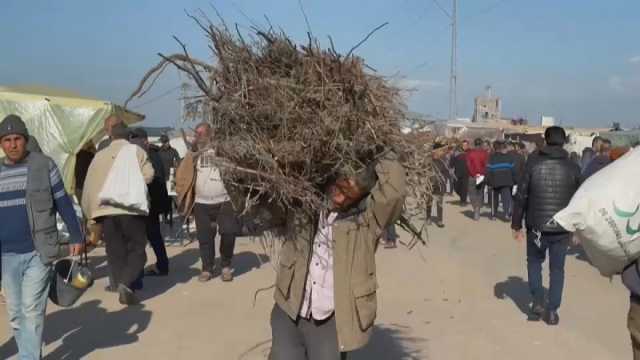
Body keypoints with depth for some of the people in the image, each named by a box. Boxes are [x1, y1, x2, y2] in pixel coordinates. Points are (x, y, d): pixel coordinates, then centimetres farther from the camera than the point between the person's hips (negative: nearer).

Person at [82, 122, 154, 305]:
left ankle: (122, 289, 9)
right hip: (131, 208, -3)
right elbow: (148, 175, -8)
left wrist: (89, 212, 18)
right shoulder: (136, 151, 5)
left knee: (115, 252, 10)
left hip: (105, 209, 3)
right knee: (137, 249, 3)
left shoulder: (100, 155, 13)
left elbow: (89, 185, 11)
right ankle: (125, 283, -17)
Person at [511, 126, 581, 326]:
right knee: (557, 268, 13)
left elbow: (521, 196, -6)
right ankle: (552, 310, 13)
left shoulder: (533, 163, -6)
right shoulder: (572, 167, -1)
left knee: (534, 262, 20)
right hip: (562, 228, 1)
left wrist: (516, 224, 2)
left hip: (537, 226, -1)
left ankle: (538, 302, 10)